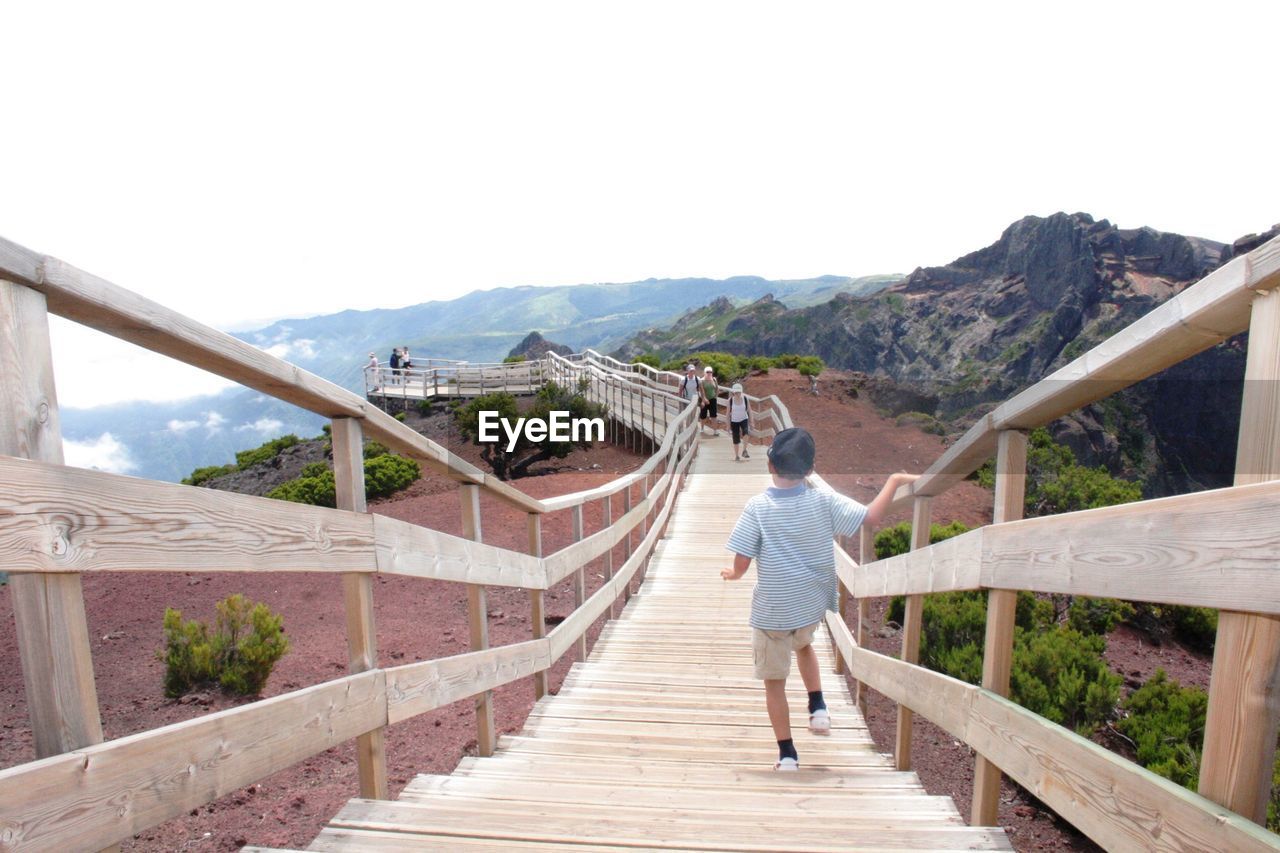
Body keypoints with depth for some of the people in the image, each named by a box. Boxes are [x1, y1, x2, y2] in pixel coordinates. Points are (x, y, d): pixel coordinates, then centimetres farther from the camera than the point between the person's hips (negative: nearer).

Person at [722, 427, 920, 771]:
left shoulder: (757, 506, -17)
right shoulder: (823, 501, -11)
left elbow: (741, 562, -16)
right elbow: (871, 516, -10)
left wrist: (733, 574, 6)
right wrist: (895, 481, 2)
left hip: (771, 610, -3)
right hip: (812, 604, 3)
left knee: (774, 680, 14)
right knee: (803, 644, 37)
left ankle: (787, 753, 23)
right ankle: (817, 706, 27)